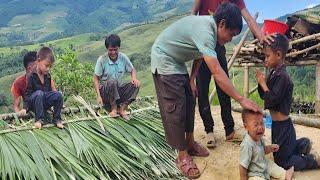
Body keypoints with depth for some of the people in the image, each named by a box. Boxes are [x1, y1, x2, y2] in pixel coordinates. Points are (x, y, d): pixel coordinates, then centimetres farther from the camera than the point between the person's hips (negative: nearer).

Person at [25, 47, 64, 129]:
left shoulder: (48, 76, 2)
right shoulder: (31, 76, -14)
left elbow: (53, 90, 9)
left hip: (44, 103, 5)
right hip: (32, 104, -5)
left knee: (58, 95, -22)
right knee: (39, 93, -36)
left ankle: (57, 119, -8)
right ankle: (39, 119, -25)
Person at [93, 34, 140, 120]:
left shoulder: (123, 58, -6)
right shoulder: (102, 60, -13)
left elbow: (132, 70, 7)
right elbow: (96, 78, -9)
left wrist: (134, 78, -17)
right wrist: (98, 95, -20)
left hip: (119, 90, 3)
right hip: (105, 90, -3)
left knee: (135, 85, -20)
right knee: (112, 81, -35)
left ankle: (122, 108, -14)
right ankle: (113, 108, -15)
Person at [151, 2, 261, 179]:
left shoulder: (209, 25, -2)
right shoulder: (204, 31, -32)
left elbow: (199, 55, 10)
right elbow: (217, 72, -38)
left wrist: (191, 80, 1)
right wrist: (241, 100, -36)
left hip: (177, 62, 10)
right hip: (164, 60, -10)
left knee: (189, 103, 12)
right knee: (175, 109, -7)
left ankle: (190, 144, 26)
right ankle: (183, 156, 5)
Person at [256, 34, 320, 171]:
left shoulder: (282, 76, -25)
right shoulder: (274, 74, 3)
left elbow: (271, 100, -26)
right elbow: (264, 96, 10)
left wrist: (263, 83, -16)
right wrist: (261, 82, -6)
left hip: (282, 126, -9)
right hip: (277, 124, 9)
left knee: (282, 162, 5)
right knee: (281, 152, 29)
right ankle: (303, 144, 33)